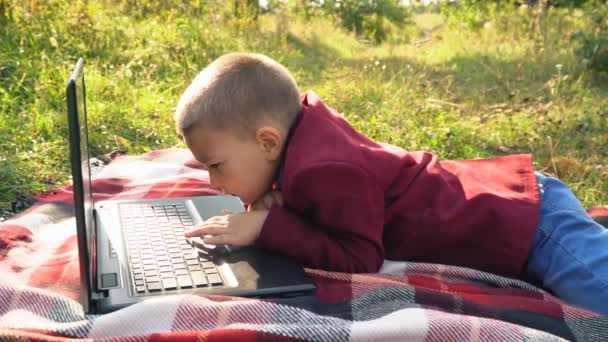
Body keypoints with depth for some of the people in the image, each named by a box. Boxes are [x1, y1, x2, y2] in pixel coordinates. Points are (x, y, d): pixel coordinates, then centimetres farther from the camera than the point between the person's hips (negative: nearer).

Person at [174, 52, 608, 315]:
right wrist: (280, 205, -9)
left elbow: (359, 259, -26)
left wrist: (267, 226, -26)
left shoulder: (325, 169, -31)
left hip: (533, 230, -9)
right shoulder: (304, 124, -5)